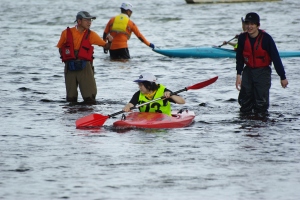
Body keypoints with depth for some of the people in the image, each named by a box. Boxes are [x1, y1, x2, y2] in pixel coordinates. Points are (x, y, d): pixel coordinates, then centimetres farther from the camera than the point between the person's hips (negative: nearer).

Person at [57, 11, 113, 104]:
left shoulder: (91, 34, 3)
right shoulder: (66, 33, 2)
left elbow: (105, 46, 2)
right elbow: (60, 48, 16)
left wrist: (110, 41, -20)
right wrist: (65, 59, 2)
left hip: (85, 67, 0)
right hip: (70, 67, 0)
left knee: (89, 98, -7)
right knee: (71, 98, 7)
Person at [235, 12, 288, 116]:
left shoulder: (266, 38, -17)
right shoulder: (242, 38, -5)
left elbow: (276, 58, -12)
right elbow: (239, 58, 5)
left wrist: (283, 77, -9)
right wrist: (238, 75, -2)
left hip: (263, 71, -4)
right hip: (248, 71, 4)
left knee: (261, 101, -8)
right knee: (244, 100, 7)